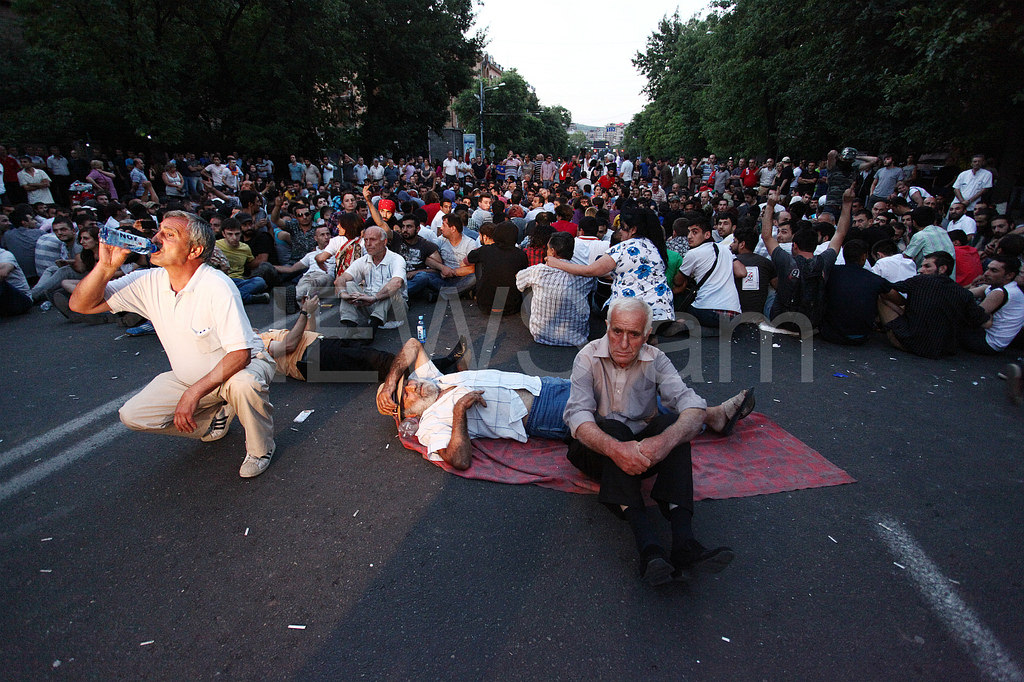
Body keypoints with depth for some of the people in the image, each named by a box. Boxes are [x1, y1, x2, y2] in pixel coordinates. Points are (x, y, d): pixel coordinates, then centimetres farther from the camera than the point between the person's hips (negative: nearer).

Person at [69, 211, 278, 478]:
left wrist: (194, 393, -35)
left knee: (243, 384, -39)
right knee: (133, 416, -6)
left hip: (241, 366, -6)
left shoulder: (217, 286, -27)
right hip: (188, 377, 6)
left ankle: (261, 448, -8)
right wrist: (106, 265, -23)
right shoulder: (148, 282, -8)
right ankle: (218, 414, 15)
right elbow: (81, 305, -6)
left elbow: (240, 354, -30)